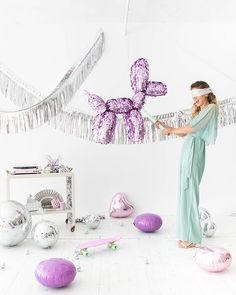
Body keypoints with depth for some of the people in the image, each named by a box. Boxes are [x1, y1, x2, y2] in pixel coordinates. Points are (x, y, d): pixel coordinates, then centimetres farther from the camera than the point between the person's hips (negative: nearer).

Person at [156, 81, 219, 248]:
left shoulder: (211, 108, -2)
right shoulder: (199, 111, 26)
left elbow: (191, 128, -13)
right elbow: (184, 133, 23)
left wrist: (171, 130, -2)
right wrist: (166, 126, 19)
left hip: (194, 152, -9)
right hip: (188, 152, 9)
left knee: (189, 191, -8)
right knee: (186, 192, 8)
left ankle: (193, 238, -1)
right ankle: (188, 234, 15)